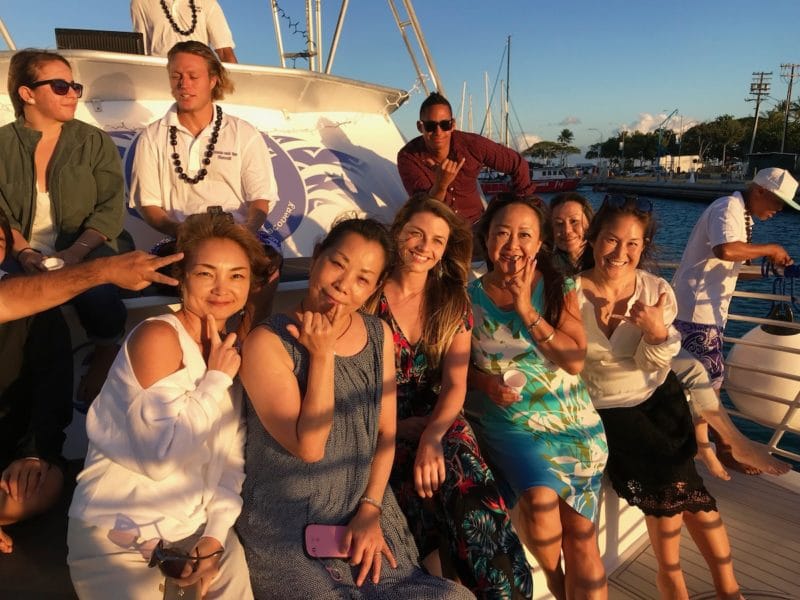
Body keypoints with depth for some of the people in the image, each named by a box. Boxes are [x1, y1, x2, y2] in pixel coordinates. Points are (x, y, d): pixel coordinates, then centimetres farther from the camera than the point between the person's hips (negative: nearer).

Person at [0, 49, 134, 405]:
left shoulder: (93, 141, 5)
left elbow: (111, 208, -4)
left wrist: (76, 251, -18)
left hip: (88, 250, -1)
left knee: (96, 290, -33)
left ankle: (107, 352, -6)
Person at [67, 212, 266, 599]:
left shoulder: (234, 353, 4)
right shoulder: (157, 336, -16)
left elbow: (233, 458, 2)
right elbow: (161, 457, -25)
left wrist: (217, 534, -8)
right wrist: (216, 379, -20)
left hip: (199, 527, 5)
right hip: (116, 531, -5)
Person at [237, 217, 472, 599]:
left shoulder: (379, 335, 1)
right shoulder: (268, 342, -15)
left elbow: (386, 433, 5)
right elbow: (309, 447, -20)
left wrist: (371, 510, -5)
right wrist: (321, 354, -20)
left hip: (364, 519, 4)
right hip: (286, 533, -4)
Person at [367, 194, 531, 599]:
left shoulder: (453, 302, 8)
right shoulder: (370, 297, -1)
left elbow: (455, 384, -1)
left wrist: (432, 437, -19)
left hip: (440, 426, 2)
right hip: (385, 432, -2)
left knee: (476, 505, -27)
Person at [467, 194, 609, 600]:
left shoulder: (559, 289, 0)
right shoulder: (469, 297, -2)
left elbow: (575, 361, -9)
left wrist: (527, 311, -17)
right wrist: (483, 382, -14)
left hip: (571, 420, 2)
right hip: (509, 422, -1)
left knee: (581, 533, -3)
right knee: (540, 500, -25)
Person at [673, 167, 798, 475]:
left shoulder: (742, 214, 16)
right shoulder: (728, 208, -16)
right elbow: (725, 250, -36)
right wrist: (769, 249, -23)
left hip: (707, 306, 10)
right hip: (697, 307, -10)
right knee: (712, 379, -1)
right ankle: (725, 449, 11)